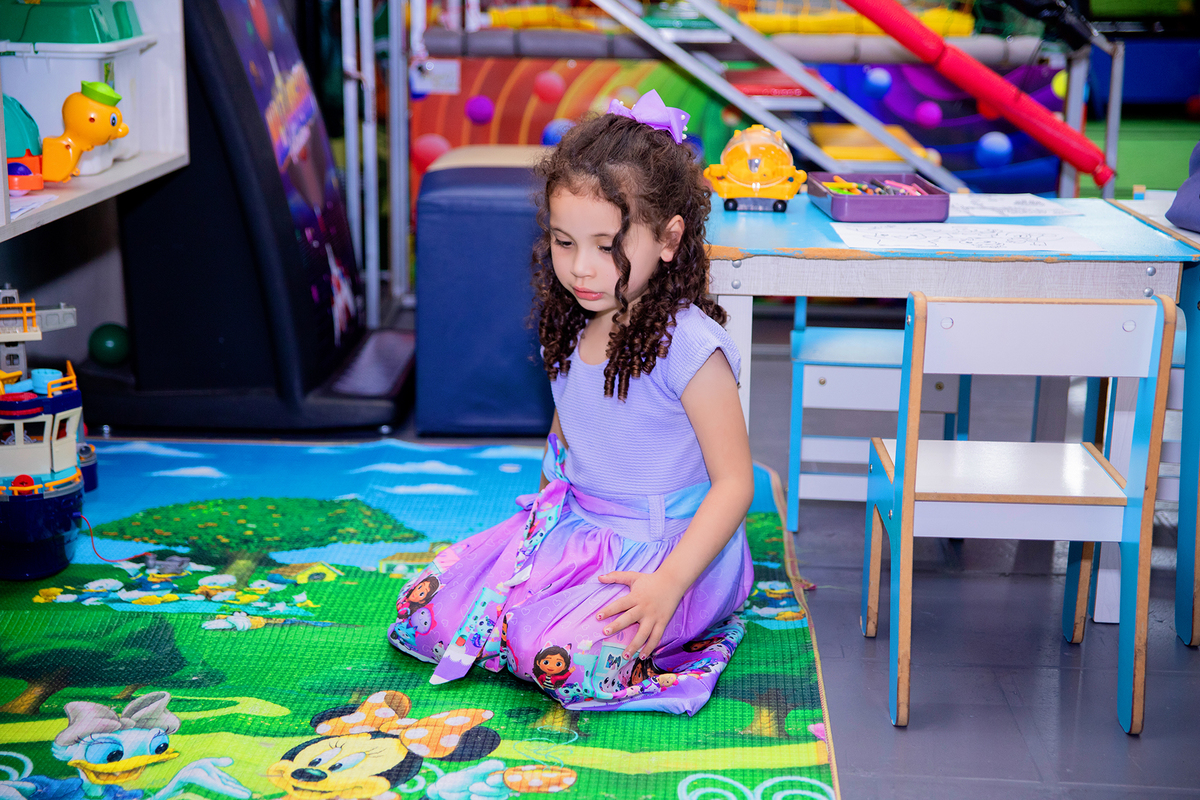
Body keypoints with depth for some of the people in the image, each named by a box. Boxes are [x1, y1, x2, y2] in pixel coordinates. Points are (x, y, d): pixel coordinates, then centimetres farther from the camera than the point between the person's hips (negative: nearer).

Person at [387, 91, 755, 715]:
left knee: (563, 659, -32)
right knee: (426, 606, -6)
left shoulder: (689, 345, -19)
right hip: (572, 530, 7)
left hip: (670, 546, -7)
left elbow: (734, 482, -18)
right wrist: (541, 519, 13)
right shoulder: (570, 327, 4)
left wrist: (668, 582, -27)